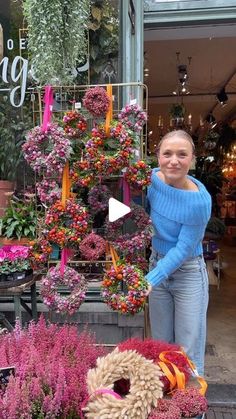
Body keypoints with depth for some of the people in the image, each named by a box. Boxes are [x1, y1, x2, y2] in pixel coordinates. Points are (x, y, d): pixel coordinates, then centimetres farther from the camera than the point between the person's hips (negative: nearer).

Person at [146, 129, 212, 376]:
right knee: (160, 346, 18)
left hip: (188, 274, -5)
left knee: (189, 355, 5)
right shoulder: (153, 178, -10)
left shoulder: (200, 201, -25)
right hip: (158, 264, 5)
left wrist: (150, 280, -27)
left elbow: (183, 248, -20)